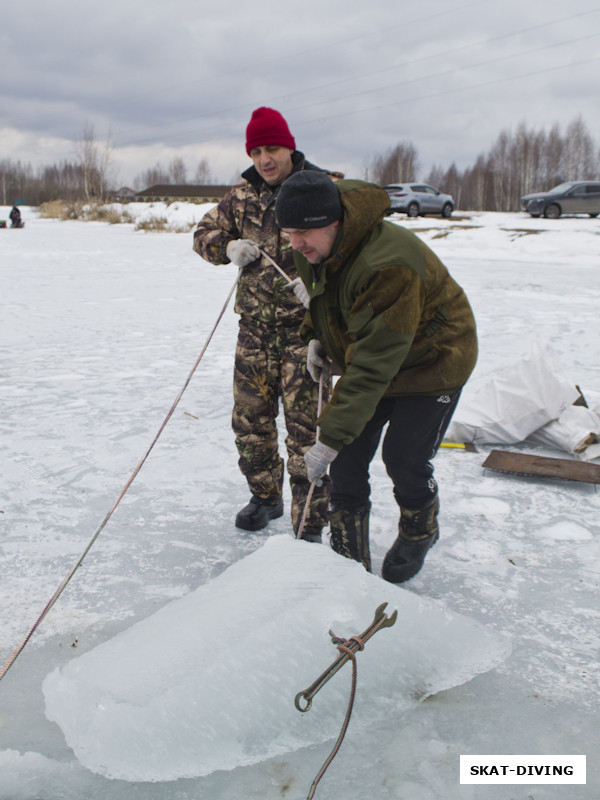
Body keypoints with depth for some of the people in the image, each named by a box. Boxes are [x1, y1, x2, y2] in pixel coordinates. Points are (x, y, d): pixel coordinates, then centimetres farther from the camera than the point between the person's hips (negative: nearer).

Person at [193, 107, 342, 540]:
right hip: (256, 325, 5)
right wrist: (229, 247, -5)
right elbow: (205, 233, 18)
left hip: (305, 325, -5)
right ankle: (266, 497, 35)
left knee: (306, 424, -5)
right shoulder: (243, 195, 9)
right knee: (250, 417, 12)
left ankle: (310, 525, 7)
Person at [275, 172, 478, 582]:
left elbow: (372, 366, -39)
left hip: (432, 361, -7)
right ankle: (348, 561, 13)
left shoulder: (388, 265, -38)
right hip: (368, 357, 7)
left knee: (405, 461, -4)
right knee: (346, 461, -1)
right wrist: (315, 335, -3)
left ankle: (419, 533, 29)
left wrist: (331, 437, -39)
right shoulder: (312, 250, -11)